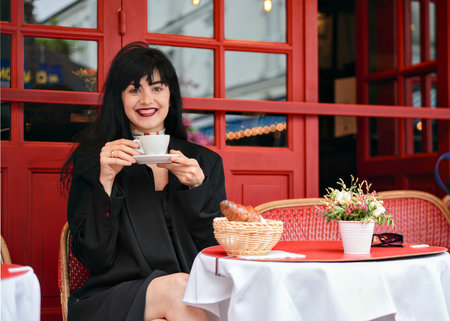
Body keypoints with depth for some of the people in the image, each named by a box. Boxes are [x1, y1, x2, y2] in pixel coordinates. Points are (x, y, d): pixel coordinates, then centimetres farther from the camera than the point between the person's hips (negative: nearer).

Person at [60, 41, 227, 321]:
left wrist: (197, 187, -7)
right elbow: (94, 256, -1)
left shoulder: (205, 161, 13)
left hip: (197, 297, 1)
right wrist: (106, 180, -12)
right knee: (176, 288, -32)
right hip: (114, 298, -1)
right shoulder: (91, 159, 6)